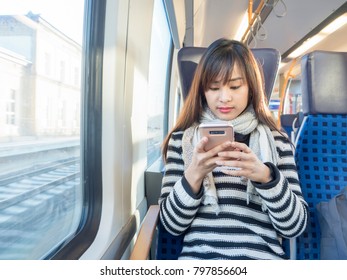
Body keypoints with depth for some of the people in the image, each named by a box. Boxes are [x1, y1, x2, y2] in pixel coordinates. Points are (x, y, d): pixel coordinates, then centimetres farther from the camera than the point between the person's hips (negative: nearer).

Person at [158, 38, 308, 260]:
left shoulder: (276, 141, 5)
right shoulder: (182, 139, 4)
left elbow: (295, 225, 1)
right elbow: (172, 224, 1)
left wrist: (266, 176, -15)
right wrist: (194, 175, -15)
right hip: (198, 256, 0)